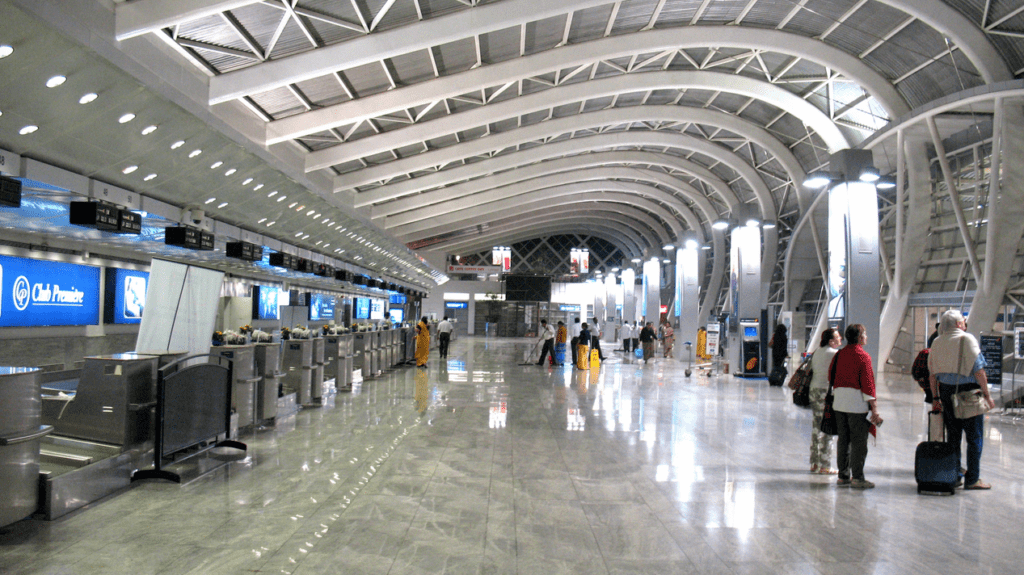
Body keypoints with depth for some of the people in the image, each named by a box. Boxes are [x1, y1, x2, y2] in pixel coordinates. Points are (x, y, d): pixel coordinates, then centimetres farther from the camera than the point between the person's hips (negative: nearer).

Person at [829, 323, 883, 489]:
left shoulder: (839, 354, 8)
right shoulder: (863, 356, -10)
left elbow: (831, 377, 12)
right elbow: (867, 382, -12)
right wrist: (874, 407, -10)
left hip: (839, 401, 6)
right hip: (857, 402, -6)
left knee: (843, 438, 12)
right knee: (859, 440, 1)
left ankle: (843, 476, 17)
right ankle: (857, 478, 3)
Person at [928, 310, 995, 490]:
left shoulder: (937, 342, 7)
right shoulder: (966, 339, -10)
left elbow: (932, 373, 9)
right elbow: (978, 370, -13)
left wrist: (936, 397, 15)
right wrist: (987, 394, -7)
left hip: (946, 391, 6)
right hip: (968, 390, -5)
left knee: (952, 436, 13)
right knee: (974, 437, 3)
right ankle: (972, 479, 5)